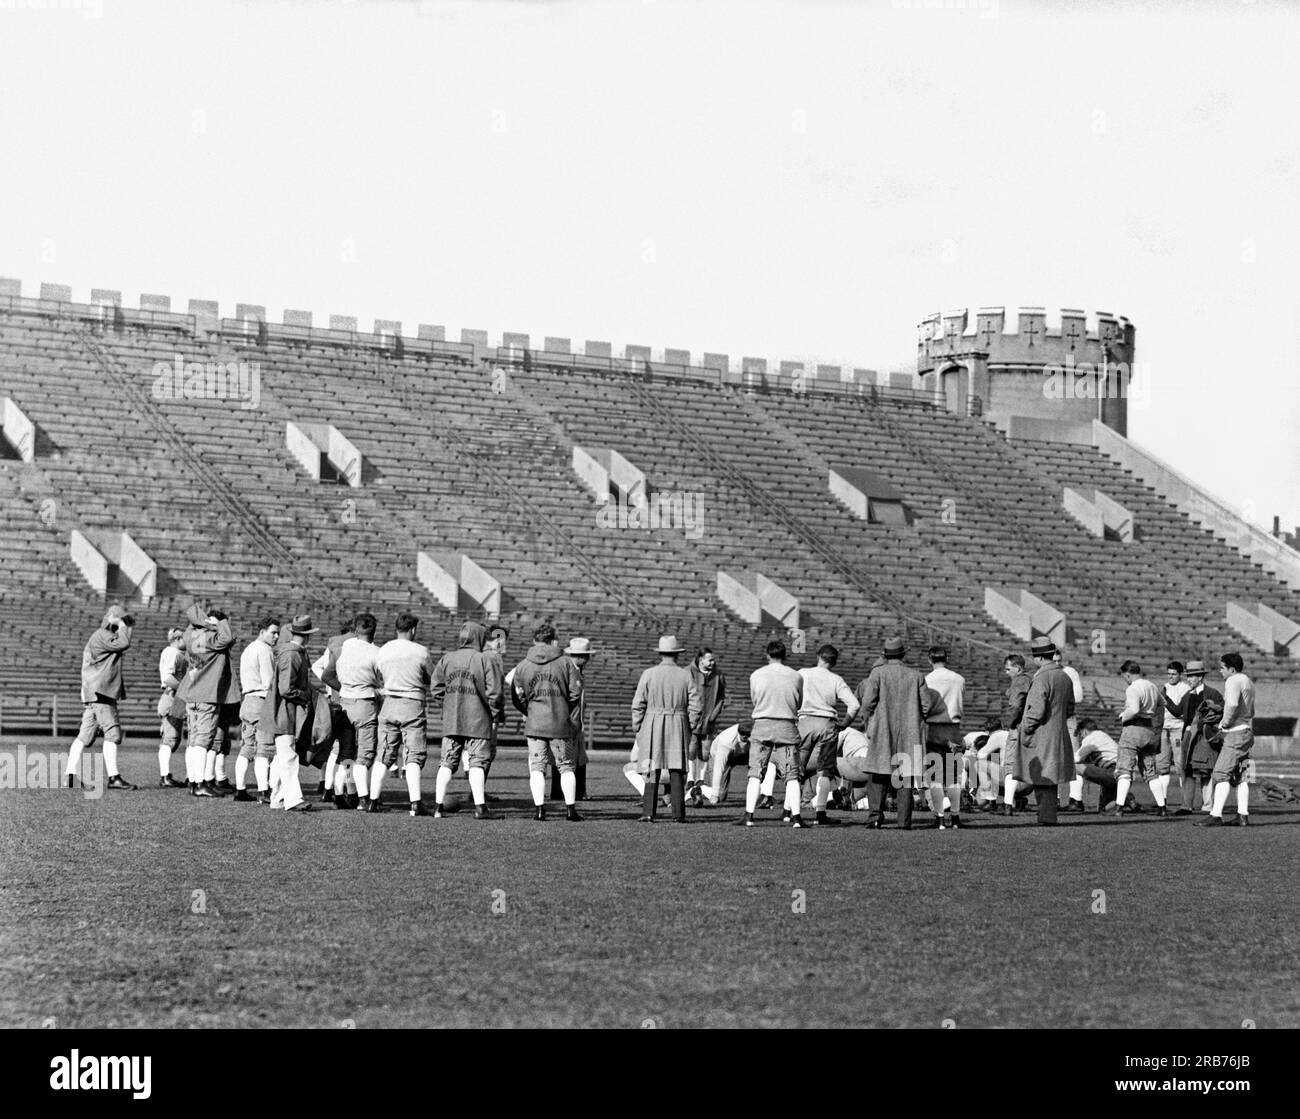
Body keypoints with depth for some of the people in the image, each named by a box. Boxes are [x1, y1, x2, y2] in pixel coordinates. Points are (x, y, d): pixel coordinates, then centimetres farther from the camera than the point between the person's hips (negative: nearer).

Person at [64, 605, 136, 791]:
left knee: (86, 736, 8)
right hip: (99, 693, -11)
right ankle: (113, 777, -16)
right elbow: (124, 644, -19)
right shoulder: (102, 635, -9)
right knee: (112, 732, -13)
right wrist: (123, 627, -6)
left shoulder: (109, 637, 23)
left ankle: (70, 775, 8)